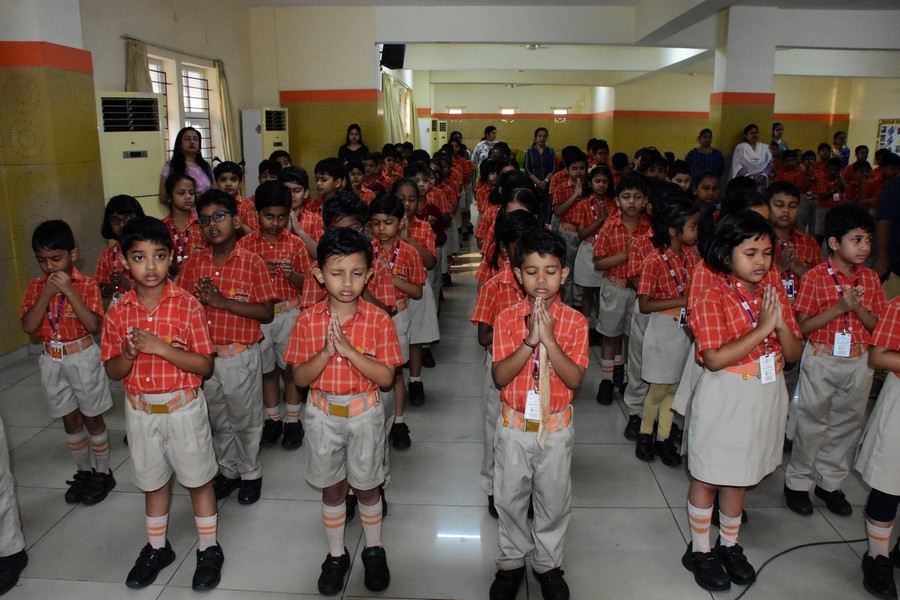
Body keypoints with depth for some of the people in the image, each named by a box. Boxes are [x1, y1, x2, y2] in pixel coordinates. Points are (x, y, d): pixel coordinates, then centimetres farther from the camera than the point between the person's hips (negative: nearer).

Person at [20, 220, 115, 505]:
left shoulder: (87, 284, -12)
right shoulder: (36, 286, -1)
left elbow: (93, 325, -22)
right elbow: (28, 327, -11)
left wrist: (69, 291, -27)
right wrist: (46, 293, -21)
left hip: (83, 357, -4)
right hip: (52, 361, 4)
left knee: (92, 418, 9)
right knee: (71, 420, 15)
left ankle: (103, 474, 23)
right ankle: (84, 472, 30)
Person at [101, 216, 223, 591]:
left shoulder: (187, 305, -14)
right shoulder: (118, 313, -4)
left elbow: (205, 366, -14)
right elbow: (113, 372, 2)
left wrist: (161, 348, -25)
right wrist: (130, 353, -19)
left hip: (183, 408, -3)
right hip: (140, 410, 4)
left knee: (198, 479, 10)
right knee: (153, 481, 20)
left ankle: (209, 550, 28)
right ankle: (157, 548, 40)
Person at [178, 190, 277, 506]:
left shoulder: (252, 263, -10)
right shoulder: (193, 263, 2)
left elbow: (267, 313, -14)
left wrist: (222, 301, -22)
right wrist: (200, 300, -15)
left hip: (240, 356, -4)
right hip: (205, 354, 4)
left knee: (245, 419, 11)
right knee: (218, 419, 19)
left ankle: (251, 474, 31)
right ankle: (229, 471, 38)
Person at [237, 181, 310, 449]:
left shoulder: (295, 243, -3)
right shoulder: (245, 244, -3)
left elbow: (306, 283, 0)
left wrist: (292, 273, -20)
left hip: (289, 312, -1)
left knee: (290, 366, 8)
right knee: (266, 368, 13)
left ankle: (292, 420, 22)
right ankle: (272, 418, 28)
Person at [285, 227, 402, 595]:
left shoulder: (379, 320, -13)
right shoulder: (307, 321, -9)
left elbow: (386, 377, -17)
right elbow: (300, 378, -7)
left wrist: (348, 350, -27)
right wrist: (326, 352, -25)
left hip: (364, 413, -1)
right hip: (323, 413, 2)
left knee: (366, 486, 14)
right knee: (331, 489, 16)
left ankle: (373, 550, 37)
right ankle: (336, 555, 36)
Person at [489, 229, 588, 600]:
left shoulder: (575, 321, -9)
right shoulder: (507, 318, -8)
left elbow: (575, 379, -17)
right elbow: (499, 376, -15)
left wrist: (548, 339, -27)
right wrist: (529, 341, -26)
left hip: (556, 426, 0)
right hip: (515, 426, 0)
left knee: (554, 500, 15)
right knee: (509, 498, 14)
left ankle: (548, 564, 37)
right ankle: (511, 561, 36)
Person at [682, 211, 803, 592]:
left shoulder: (774, 294, 3)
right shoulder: (713, 298, -16)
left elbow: (794, 354, 4)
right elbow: (714, 358, -24)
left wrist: (781, 324, -16)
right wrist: (761, 328, -24)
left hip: (766, 396, 6)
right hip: (725, 398, -6)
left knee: (740, 476, 21)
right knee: (707, 477, 9)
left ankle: (729, 546, 39)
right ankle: (699, 551, 28)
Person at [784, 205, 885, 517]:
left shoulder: (871, 278, 2)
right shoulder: (815, 277, -12)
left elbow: (878, 326, 1)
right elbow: (802, 326, -13)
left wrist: (858, 308, -17)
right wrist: (839, 307, -22)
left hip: (858, 362, 5)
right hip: (821, 360, -4)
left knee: (847, 424, 14)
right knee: (812, 424, 6)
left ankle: (829, 482, 32)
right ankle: (797, 482, 23)